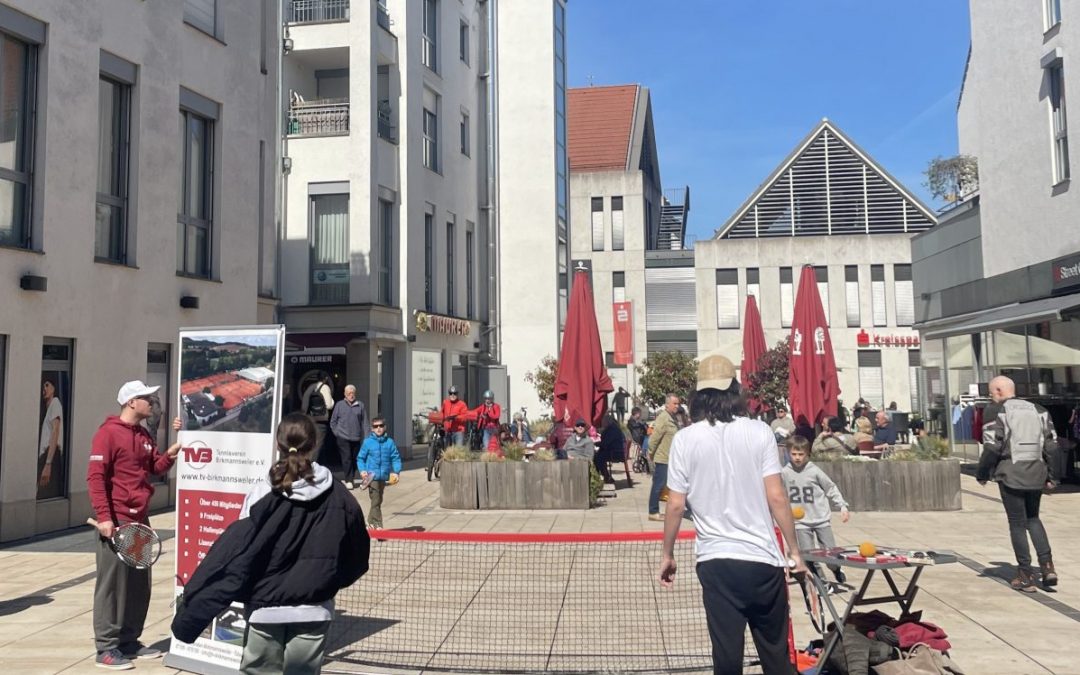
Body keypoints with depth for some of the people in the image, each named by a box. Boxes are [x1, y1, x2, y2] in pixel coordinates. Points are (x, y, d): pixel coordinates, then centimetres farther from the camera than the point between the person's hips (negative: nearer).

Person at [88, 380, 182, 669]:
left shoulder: (145, 435, 13)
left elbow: (156, 468, 16)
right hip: (117, 520, -8)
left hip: (140, 519, 9)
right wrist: (104, 517, -21)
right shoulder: (109, 432, -11)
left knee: (139, 585, 13)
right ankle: (106, 648, 6)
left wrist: (172, 451, -2)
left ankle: (129, 640, 24)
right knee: (112, 584, -2)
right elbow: (95, 476, -16)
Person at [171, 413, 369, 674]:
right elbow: (357, 554, 3)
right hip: (313, 611, 1)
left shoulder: (262, 494, -11)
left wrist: (192, 610, -8)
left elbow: (234, 555, -14)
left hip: (266, 610, -1)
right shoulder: (338, 496, -5)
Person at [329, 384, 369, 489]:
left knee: (354, 459, 9)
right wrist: (337, 432, 1)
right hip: (343, 437, -2)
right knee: (346, 459, -9)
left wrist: (367, 437, -1)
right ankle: (348, 480, -3)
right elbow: (333, 421, 11)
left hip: (356, 438, 2)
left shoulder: (360, 405, 4)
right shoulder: (339, 405, 2)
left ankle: (350, 479, 23)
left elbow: (364, 422, 4)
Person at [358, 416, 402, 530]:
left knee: (378, 500, 16)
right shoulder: (367, 442, -4)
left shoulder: (390, 442, 1)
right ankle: (377, 525, -4)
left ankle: (371, 522, 31)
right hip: (372, 476, -4)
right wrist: (362, 470, -12)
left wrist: (396, 471, -10)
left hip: (384, 477, 4)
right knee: (376, 500, -8)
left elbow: (396, 458, 3)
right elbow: (360, 458, 2)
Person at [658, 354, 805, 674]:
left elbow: (676, 505, -1)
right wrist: (794, 550, 4)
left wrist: (667, 554, 11)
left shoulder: (685, 439, -2)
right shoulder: (759, 432, -3)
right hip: (763, 559, 0)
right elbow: (776, 497, -5)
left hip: (716, 562, 0)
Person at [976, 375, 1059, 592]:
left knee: (1017, 523, 4)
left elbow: (992, 447, -13)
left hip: (1011, 475, -5)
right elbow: (1051, 444, 9)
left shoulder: (995, 411, -5)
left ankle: (1026, 576, 7)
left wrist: (982, 474, -2)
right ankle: (1047, 566, 8)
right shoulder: (1038, 410, 12)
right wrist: (1050, 475, 15)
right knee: (1033, 519, 21)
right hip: (1036, 474, 5)